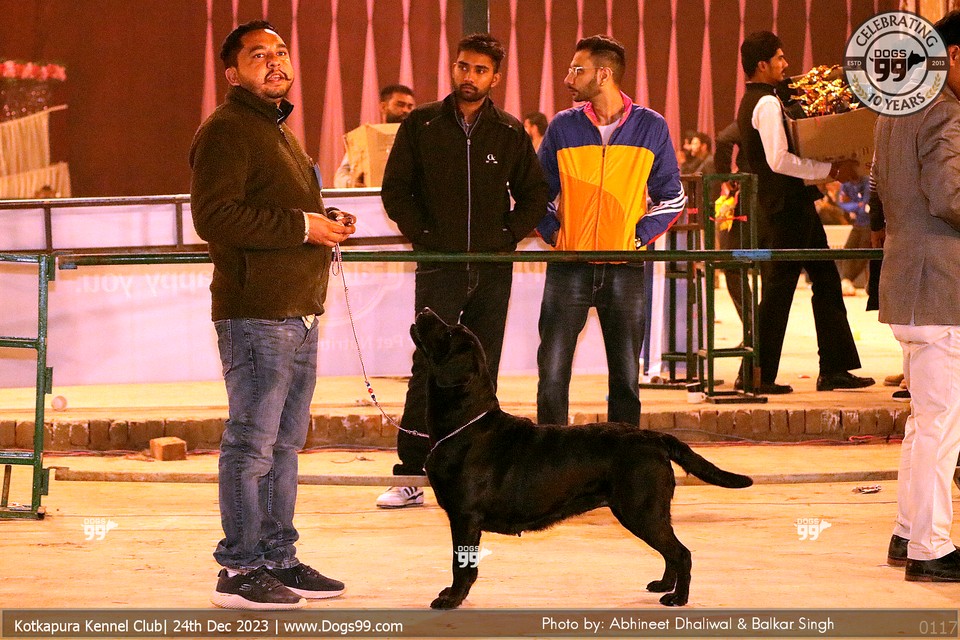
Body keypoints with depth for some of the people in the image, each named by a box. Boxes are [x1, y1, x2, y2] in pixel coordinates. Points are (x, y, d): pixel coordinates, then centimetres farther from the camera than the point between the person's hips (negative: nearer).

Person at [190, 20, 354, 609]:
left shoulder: (279, 130, 23)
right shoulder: (227, 130, -9)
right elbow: (215, 216, -20)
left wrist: (326, 224, 13)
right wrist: (302, 225, -18)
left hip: (299, 311, 10)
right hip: (256, 312, -10)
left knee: (287, 441, 13)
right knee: (252, 444, -8)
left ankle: (279, 559, 20)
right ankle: (240, 571, -3)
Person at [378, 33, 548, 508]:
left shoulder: (510, 133, 7)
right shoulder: (421, 125, 3)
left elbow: (534, 195, 12)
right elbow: (395, 189, 4)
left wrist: (508, 236, -1)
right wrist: (422, 235, -5)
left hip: (493, 269, 2)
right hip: (439, 267, -2)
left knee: (483, 372, 4)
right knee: (429, 368, -8)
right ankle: (411, 474, -5)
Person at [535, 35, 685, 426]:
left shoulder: (651, 127, 3)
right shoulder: (563, 127, 5)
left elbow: (672, 197, 9)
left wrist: (640, 235, -3)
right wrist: (552, 232, -1)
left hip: (625, 267, 0)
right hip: (569, 266, 0)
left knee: (626, 378, 5)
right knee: (552, 373, -4)